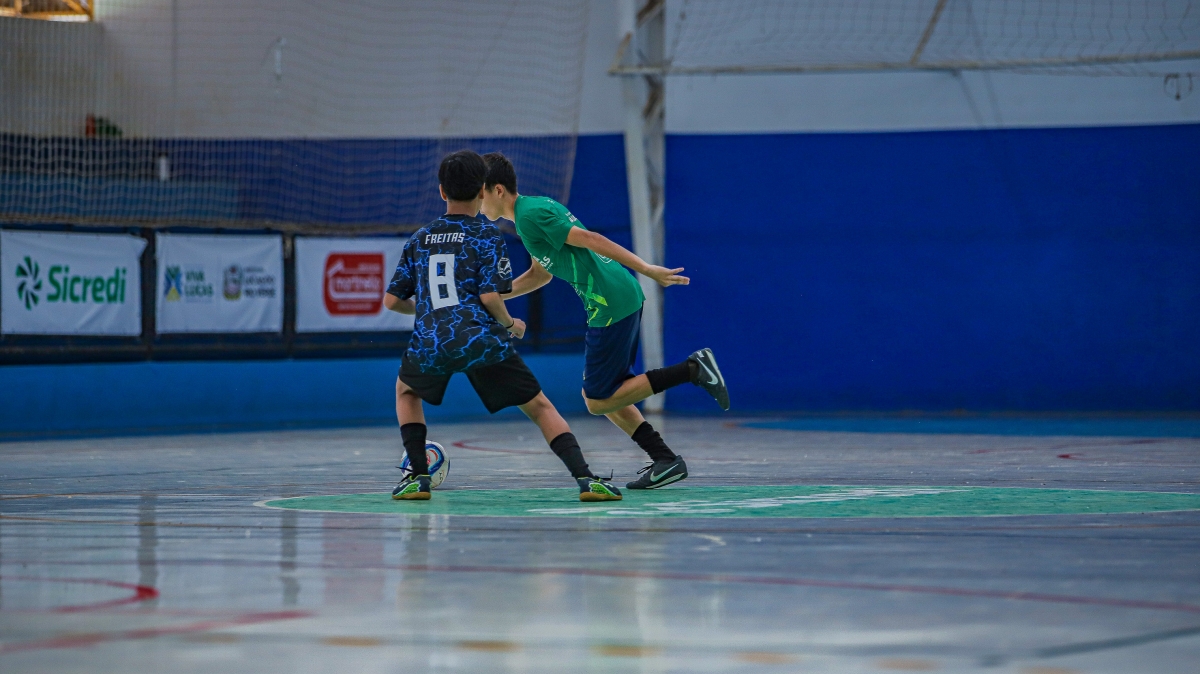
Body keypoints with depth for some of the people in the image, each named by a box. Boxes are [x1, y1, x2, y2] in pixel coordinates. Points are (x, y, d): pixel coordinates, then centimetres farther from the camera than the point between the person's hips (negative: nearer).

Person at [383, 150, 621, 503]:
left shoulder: (420, 238, 18)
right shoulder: (487, 235, 6)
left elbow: (392, 300, 19)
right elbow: (490, 296, -6)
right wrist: (511, 324, 14)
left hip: (429, 342, 2)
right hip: (481, 338, -2)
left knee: (406, 390, 34)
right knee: (540, 407, 9)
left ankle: (418, 476, 19)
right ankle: (585, 478, -8)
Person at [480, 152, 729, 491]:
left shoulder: (530, 215, -13)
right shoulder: (535, 207, 18)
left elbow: (589, 239, -19)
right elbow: (539, 274, 29)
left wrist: (646, 269, -22)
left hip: (612, 306, -10)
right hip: (625, 298, 10)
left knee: (598, 401, -2)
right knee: (602, 394, 16)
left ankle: (692, 370, -7)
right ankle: (665, 460, 14)